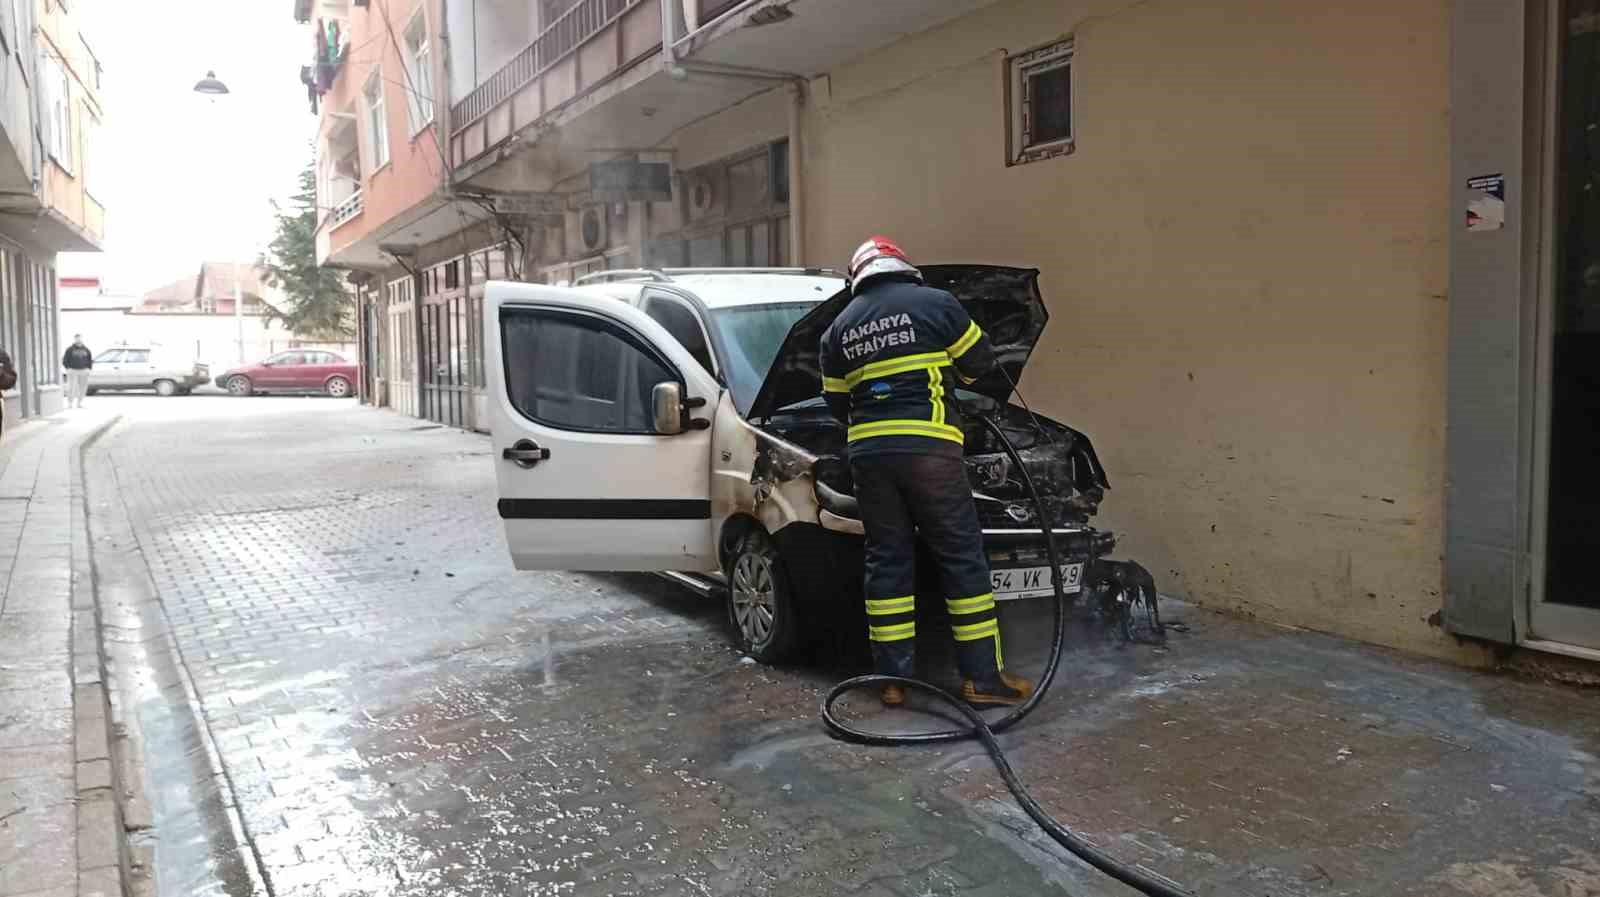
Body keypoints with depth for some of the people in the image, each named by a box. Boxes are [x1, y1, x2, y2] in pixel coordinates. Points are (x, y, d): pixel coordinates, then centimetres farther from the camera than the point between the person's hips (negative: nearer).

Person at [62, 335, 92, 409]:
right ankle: (70, 403, -1)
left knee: (82, 388, 2)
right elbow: (65, 360, 0)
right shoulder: (70, 349, -2)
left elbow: (90, 359, 16)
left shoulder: (86, 349, 9)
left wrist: (89, 368, 4)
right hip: (72, 371, -3)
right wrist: (68, 368, -10)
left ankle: (79, 403, 12)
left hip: (83, 371, 3)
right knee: (72, 388, -9)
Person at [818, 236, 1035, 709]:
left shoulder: (839, 327, 15)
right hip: (928, 448, -4)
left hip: (868, 453, 4)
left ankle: (893, 678, 12)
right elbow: (980, 361, 10)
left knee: (887, 561, 10)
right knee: (962, 558, 3)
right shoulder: (935, 303, 3)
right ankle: (983, 677, 6)